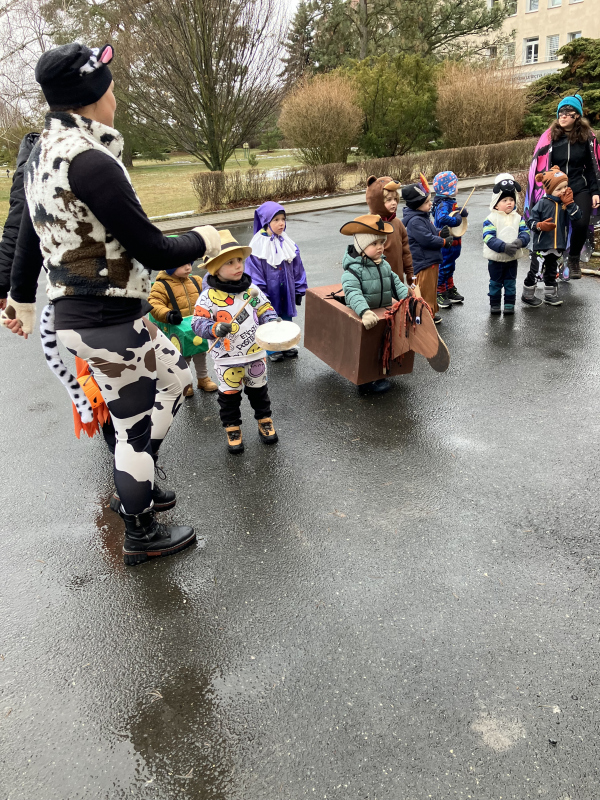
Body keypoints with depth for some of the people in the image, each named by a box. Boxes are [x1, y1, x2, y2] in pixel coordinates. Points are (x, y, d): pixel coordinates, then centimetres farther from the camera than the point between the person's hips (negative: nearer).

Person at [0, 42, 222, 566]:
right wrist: (202, 241, -1)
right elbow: (153, 251, -21)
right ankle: (141, 536, 27)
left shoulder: (44, 152, 8)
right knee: (136, 427, 6)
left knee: (176, 375, 25)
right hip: (107, 323, -10)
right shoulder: (90, 162, -22)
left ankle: (137, 479, 38)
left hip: (75, 310, 10)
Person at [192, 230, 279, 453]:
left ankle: (264, 420, 38)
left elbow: (265, 309, 4)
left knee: (258, 390, 19)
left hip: (255, 353, 3)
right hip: (227, 358, -3)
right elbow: (198, 322, -15)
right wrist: (215, 329, -33)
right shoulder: (209, 296, -14)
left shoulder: (252, 289, -3)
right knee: (229, 395, 10)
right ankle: (232, 429, 27)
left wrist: (272, 322, -16)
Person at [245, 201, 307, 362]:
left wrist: (299, 291, 10)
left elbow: (297, 269, 9)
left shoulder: (288, 243, 2)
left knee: (286, 319, 16)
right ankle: (271, 350, 25)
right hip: (269, 293, -5)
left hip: (286, 292, 5)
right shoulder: (258, 246, -14)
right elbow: (254, 273, -12)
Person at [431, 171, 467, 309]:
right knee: (443, 267, -1)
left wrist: (461, 212, -4)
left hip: (453, 242, 10)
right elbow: (442, 218, -39)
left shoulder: (451, 201, 10)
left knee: (450, 267, 20)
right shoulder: (443, 204, -23)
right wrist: (456, 220, -28)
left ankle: (450, 291, 33)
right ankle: (439, 294, 9)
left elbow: (455, 213, 17)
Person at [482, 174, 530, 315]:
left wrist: (520, 241, -27)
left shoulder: (518, 218, 3)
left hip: (513, 258, 3)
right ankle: (495, 305, 22)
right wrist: (504, 247, -31)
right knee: (495, 283, 10)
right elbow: (489, 238, -20)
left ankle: (509, 304, 21)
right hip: (496, 258, -3)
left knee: (510, 283, 11)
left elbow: (525, 233, -3)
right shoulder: (491, 219, -12)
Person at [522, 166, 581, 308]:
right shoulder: (542, 203, -10)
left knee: (552, 272, 17)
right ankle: (527, 295, 15)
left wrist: (569, 203, -15)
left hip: (558, 246, 5)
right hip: (541, 245, -5)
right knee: (536, 271, 1)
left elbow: (576, 216, -8)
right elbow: (531, 221, -7)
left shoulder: (567, 202, 3)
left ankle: (550, 295, 29)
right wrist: (540, 226, -25)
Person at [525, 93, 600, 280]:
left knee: (581, 224, -19)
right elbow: (541, 166, 2)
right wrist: (542, 193, 0)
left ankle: (574, 260, 6)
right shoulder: (550, 136, -2)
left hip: (580, 189, 0)